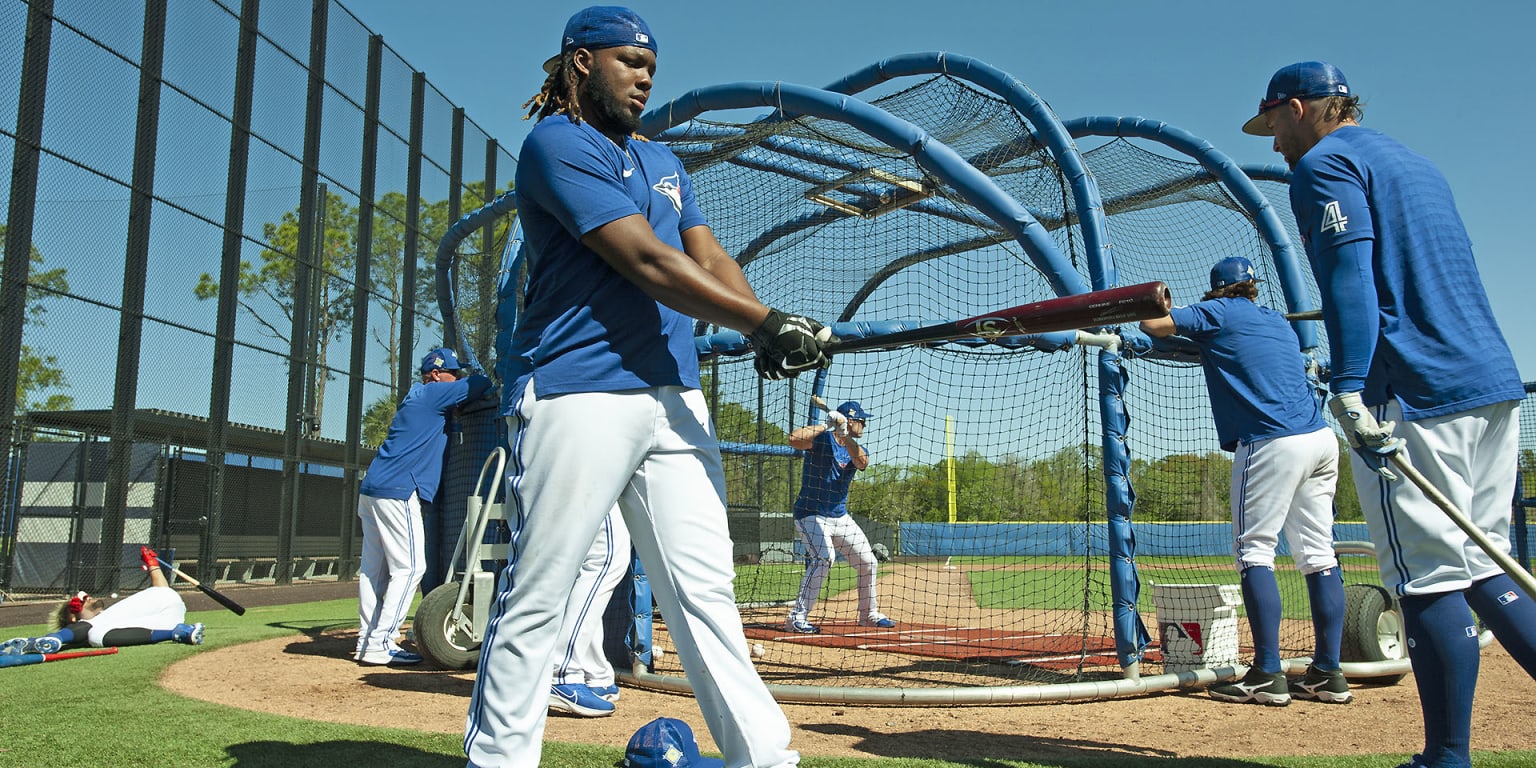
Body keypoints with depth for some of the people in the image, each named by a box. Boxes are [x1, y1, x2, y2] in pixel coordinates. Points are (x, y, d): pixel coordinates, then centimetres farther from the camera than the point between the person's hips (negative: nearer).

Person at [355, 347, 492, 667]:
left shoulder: (414, 398, 25)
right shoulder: (431, 393, -3)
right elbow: (479, 385, -5)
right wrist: (476, 381, 15)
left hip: (371, 490, 10)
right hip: (397, 492, -10)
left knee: (374, 567, 11)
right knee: (409, 566, -8)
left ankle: (367, 640, 16)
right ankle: (380, 643, -10)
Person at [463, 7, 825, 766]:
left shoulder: (664, 161, 24)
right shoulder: (556, 145, -3)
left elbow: (710, 258, 12)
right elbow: (647, 262, -13)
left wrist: (765, 330, -8)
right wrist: (768, 323, -16)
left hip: (674, 399, 7)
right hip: (579, 399, -6)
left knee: (704, 590, 4)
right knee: (534, 599, 1)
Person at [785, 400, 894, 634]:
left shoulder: (857, 449, 7)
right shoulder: (821, 439, -11)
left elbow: (862, 461, -18)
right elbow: (794, 439, -31)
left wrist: (845, 436, -30)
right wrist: (826, 426, -25)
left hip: (841, 517, 7)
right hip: (811, 515, -7)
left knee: (868, 562, 9)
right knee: (823, 557, -29)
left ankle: (869, 614, 29)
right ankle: (797, 618, -24)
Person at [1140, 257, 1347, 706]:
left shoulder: (1218, 312, 4)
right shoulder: (1279, 322, 24)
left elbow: (1152, 326, -2)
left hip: (1272, 442, -7)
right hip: (1321, 438, 8)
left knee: (1255, 552, -6)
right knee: (1318, 555, 7)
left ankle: (1268, 675, -10)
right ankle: (1328, 673, 9)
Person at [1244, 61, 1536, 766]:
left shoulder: (1325, 163, -1)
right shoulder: (1414, 161, 26)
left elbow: (1350, 269, -17)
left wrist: (1350, 387, -26)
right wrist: (1360, 365, 40)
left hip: (1416, 392, -9)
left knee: (1428, 578, -4)